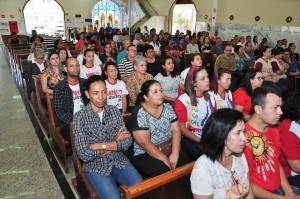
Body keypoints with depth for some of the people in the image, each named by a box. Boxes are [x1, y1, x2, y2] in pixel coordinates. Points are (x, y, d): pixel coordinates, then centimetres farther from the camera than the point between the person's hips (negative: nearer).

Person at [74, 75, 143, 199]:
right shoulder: (80, 117, -10)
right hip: (95, 167, -3)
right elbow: (84, 154, -16)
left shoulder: (114, 111, 1)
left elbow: (127, 141, -5)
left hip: (119, 161, 3)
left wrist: (101, 146, -16)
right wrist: (116, 142, -11)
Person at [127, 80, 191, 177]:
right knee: (165, 171, -27)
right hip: (144, 154, -5)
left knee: (186, 163, -16)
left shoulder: (167, 107, 3)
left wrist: (175, 153, -13)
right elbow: (144, 142, -19)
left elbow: (176, 130, 0)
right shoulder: (139, 113, -14)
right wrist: (165, 160, -18)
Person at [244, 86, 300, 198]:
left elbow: (277, 163, 12)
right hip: (260, 194, -7)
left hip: (280, 188, 8)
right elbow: (246, 183, -19)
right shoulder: (244, 137, -25)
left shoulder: (274, 129, 2)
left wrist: (289, 191, 2)